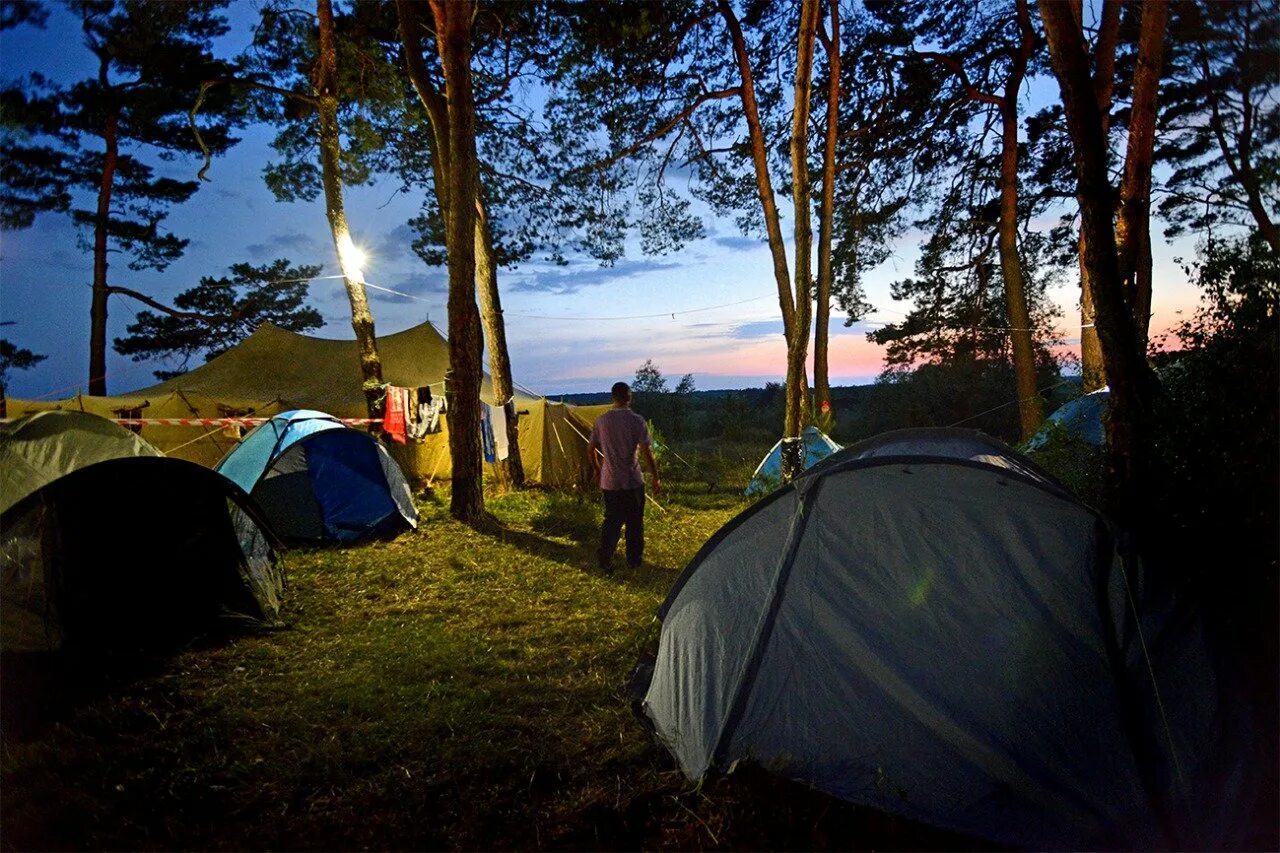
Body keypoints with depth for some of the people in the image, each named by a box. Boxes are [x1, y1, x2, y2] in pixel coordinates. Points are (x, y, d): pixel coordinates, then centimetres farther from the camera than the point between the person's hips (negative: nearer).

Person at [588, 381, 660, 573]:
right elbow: (647, 453, -12)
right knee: (634, 521, 13)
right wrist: (655, 478, -2)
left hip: (609, 482, 3)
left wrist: (597, 470, 24)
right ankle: (634, 559, 25)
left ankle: (605, 562, 11)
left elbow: (591, 450, 7)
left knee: (611, 521, 13)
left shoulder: (601, 420, -1)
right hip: (632, 481, -3)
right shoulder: (636, 421, -12)